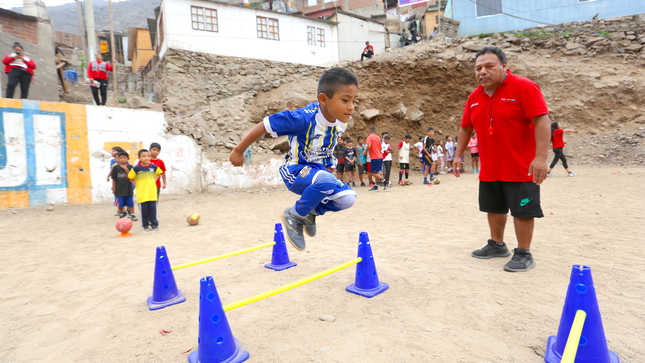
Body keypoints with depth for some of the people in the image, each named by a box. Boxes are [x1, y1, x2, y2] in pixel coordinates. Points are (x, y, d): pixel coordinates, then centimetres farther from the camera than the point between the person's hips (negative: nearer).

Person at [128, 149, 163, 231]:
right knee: (144, 210, 4)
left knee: (153, 209, 4)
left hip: (152, 193, 1)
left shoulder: (153, 166, 1)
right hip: (142, 194, -1)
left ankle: (154, 224, 11)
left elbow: (159, 173, 20)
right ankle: (145, 225, 16)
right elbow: (130, 177, 6)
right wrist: (137, 184, 0)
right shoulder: (136, 168, -5)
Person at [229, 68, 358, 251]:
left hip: (318, 171, 6)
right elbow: (264, 125, -21)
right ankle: (294, 216, -9)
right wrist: (238, 151, -13)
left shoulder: (341, 122, -8)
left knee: (347, 198, -13)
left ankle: (311, 211, 16)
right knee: (327, 181, -36)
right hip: (296, 172, -6)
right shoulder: (304, 118, -28)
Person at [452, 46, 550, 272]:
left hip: (520, 167, -6)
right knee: (494, 208, 17)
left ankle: (524, 254, 15)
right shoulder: (474, 97, 6)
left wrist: (541, 156, -27)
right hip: (489, 169, 7)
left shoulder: (524, 87, -13)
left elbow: (542, 120, -20)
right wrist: (458, 155, 13)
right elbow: (465, 128, 15)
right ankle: (497, 245, 33)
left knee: (522, 211, 1)